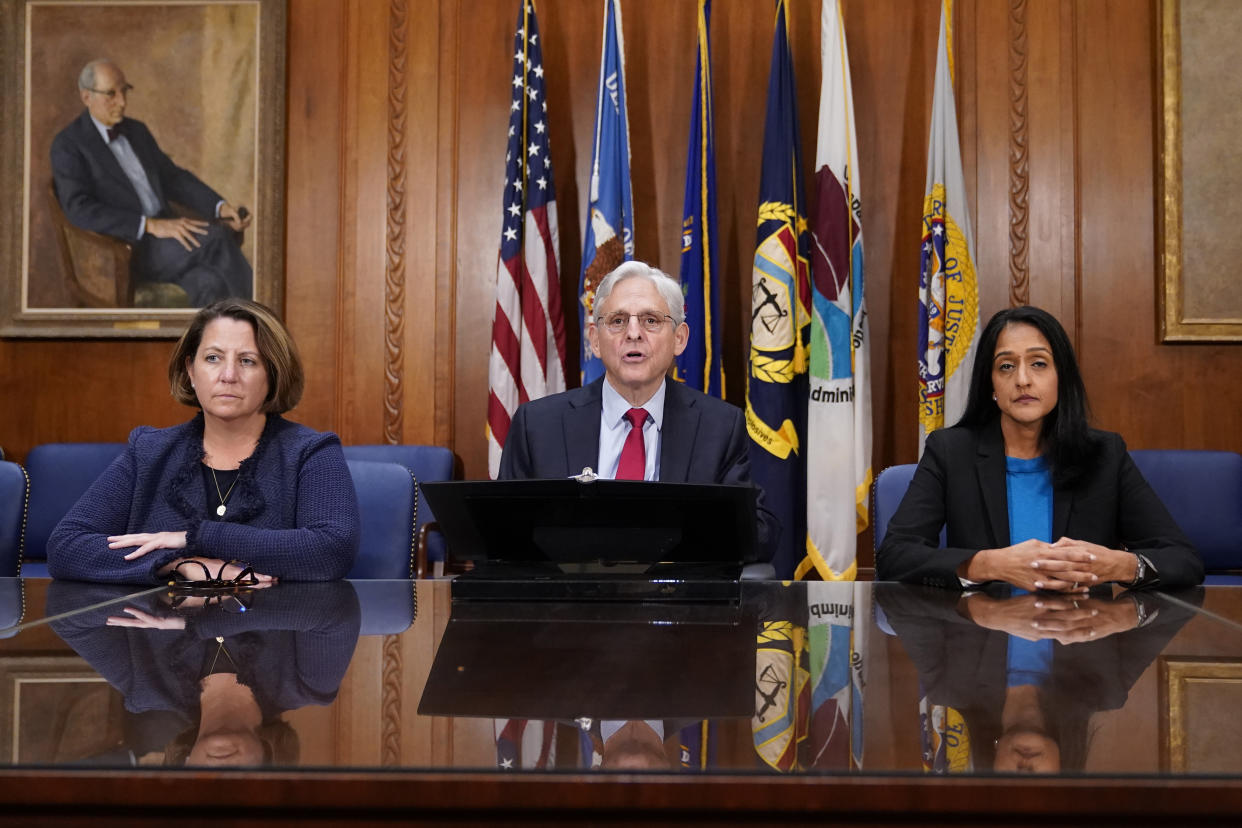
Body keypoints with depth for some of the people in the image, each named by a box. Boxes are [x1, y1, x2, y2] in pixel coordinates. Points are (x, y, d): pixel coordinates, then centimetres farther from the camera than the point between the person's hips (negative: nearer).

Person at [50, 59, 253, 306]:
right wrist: (151, 225, -24)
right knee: (215, 236, -29)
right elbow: (79, 209, -14)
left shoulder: (137, 130, 19)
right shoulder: (67, 145, -2)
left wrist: (221, 207, 0)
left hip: (166, 231, 6)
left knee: (210, 284, -28)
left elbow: (173, 177, 20)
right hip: (126, 247, -6)